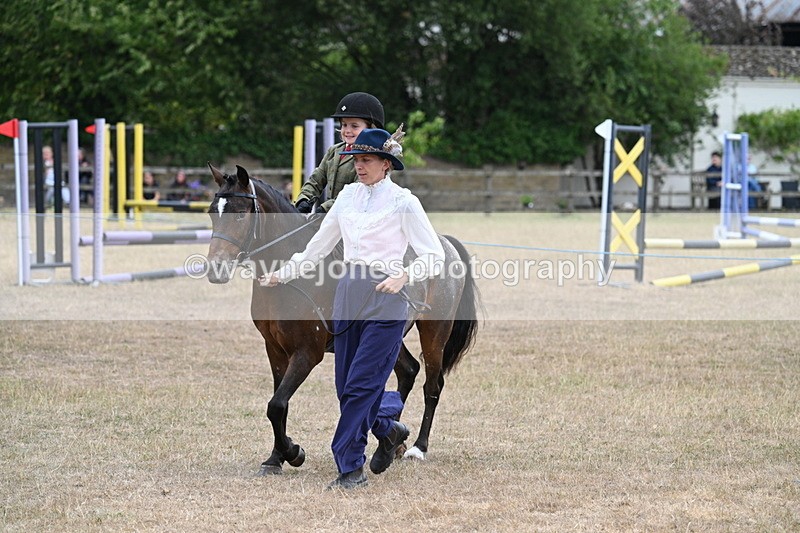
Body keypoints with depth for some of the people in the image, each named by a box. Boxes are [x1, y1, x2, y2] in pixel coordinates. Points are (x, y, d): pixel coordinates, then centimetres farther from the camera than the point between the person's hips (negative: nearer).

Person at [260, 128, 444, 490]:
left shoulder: (402, 202, -5)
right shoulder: (348, 195, 12)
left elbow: (434, 258, -7)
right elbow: (318, 246, 22)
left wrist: (403, 276, -23)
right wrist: (283, 275, 21)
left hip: (385, 298, -6)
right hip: (348, 295, 6)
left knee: (361, 384, -10)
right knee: (346, 387, 8)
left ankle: (351, 468, -2)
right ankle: (388, 429, 35)